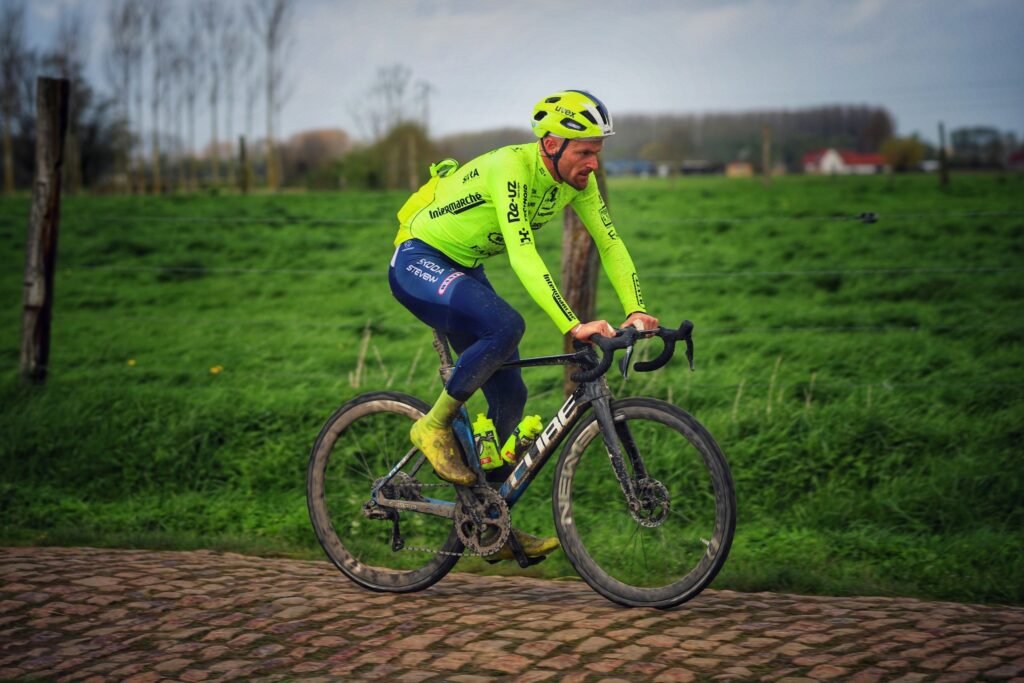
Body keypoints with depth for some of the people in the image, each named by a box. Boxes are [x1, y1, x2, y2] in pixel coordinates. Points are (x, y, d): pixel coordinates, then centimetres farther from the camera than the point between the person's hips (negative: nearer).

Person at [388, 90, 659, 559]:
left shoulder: (577, 179, -7)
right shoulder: (509, 168, -30)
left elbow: (609, 243, -5)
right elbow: (523, 256, -39)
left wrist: (636, 312, -20)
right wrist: (572, 326, -47)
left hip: (462, 270, 8)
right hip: (418, 261, -8)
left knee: (509, 394, 2)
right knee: (505, 325, -35)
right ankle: (434, 426, -14)